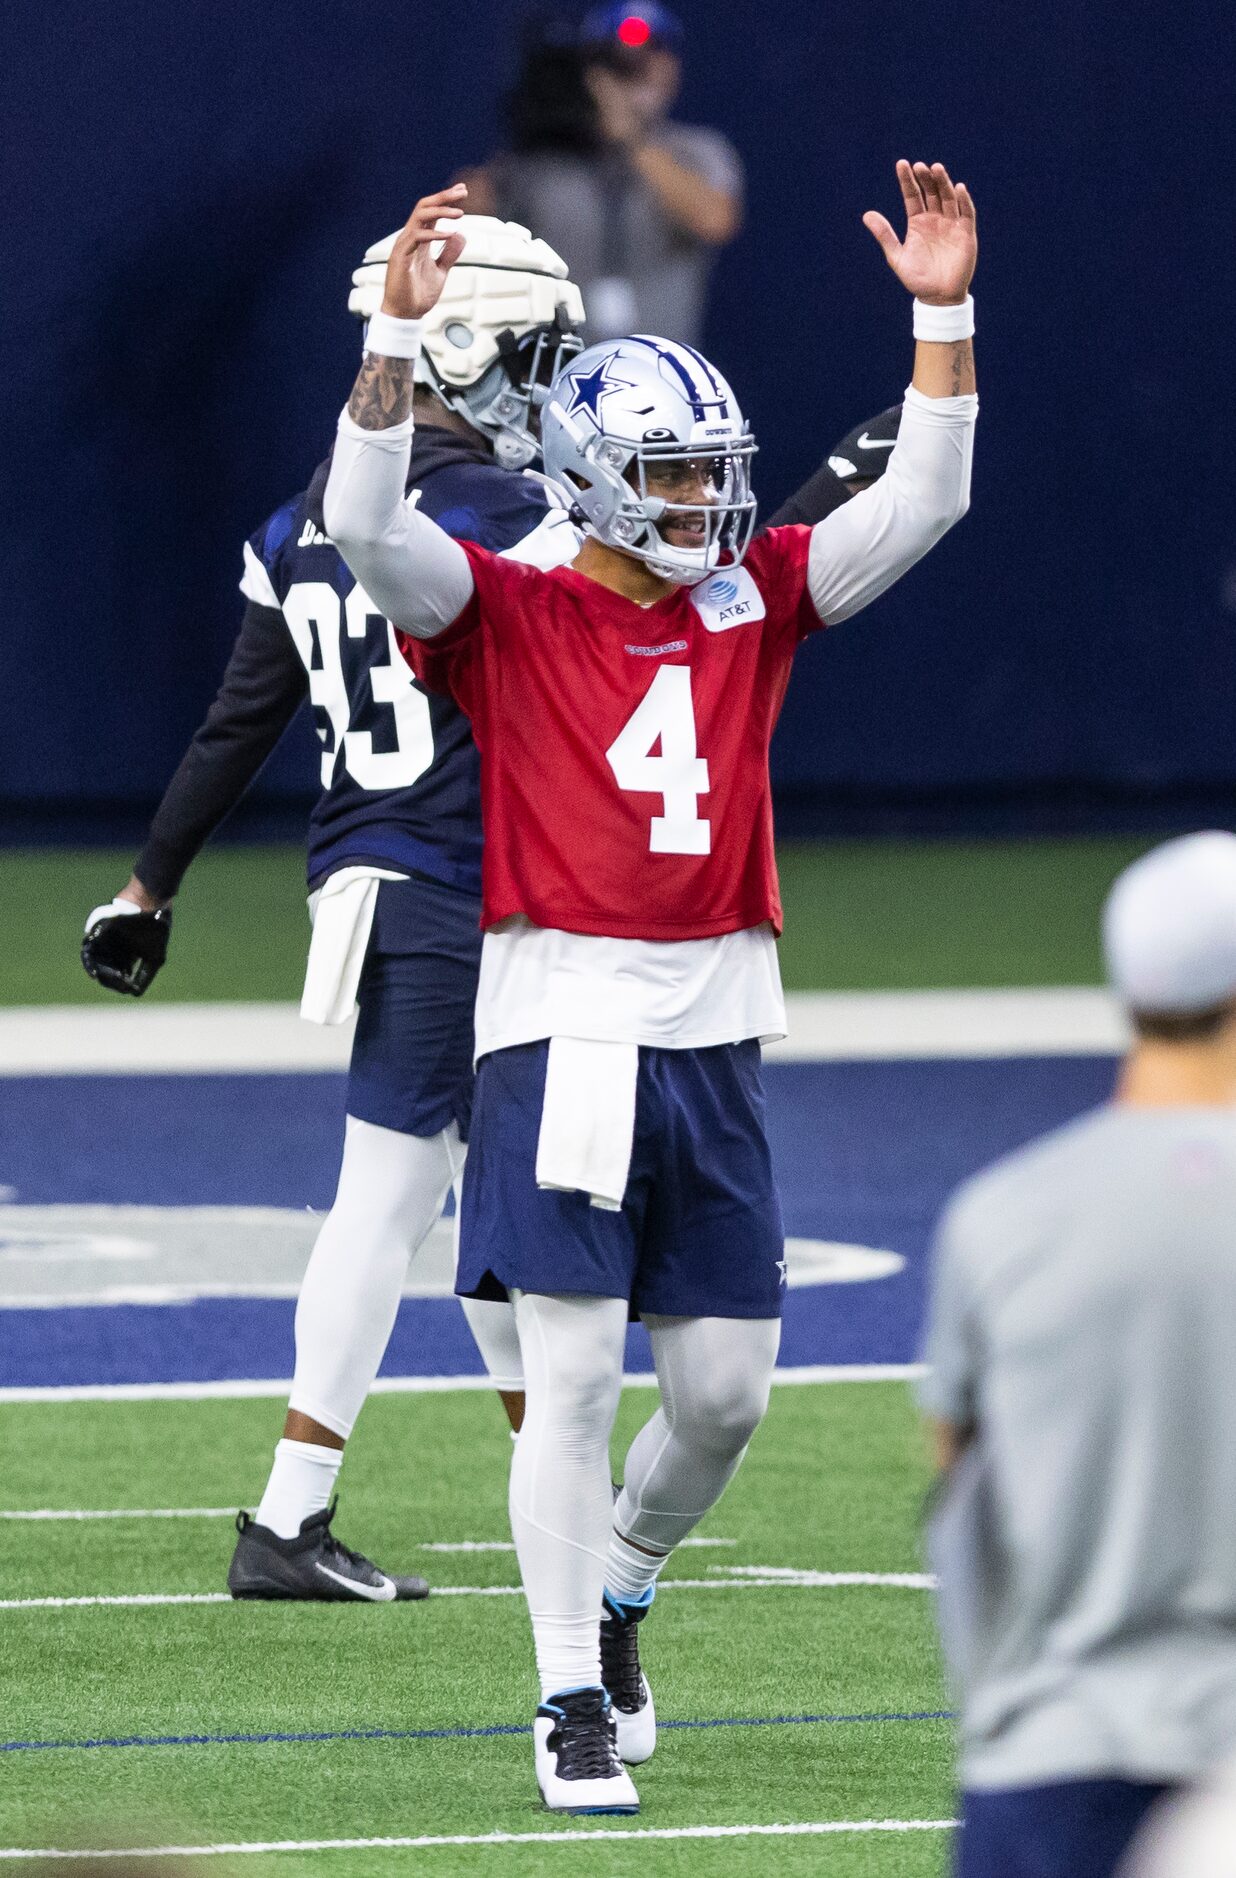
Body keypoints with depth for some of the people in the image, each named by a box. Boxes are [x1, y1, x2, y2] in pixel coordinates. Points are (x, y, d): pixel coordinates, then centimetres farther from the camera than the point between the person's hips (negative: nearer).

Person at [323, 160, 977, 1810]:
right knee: (574, 1377, -6)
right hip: (561, 1028, -4)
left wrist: (943, 316, -3)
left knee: (725, 1389, 8)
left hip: (713, 1037, 4)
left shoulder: (754, 604, 11)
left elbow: (920, 504, 7)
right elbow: (366, 525, -15)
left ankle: (617, 1585, 35)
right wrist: (403, 329, -24)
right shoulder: (511, 618, 0)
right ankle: (573, 1704, 1)